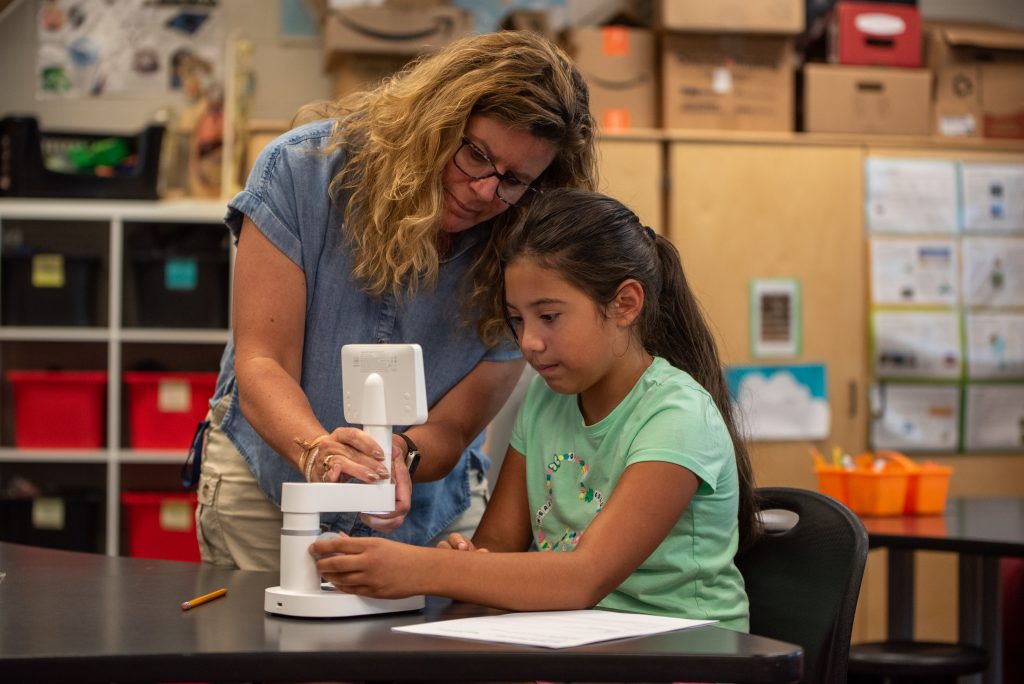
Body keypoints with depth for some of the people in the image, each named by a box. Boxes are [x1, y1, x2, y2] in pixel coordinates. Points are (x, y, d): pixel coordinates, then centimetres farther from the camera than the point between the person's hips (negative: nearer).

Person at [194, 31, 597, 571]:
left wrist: (396, 456, -36)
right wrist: (317, 450, -40)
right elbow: (261, 364, -20)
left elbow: (452, 429, -13)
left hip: (426, 511, 1)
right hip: (270, 483, -1)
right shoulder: (303, 169, -17)